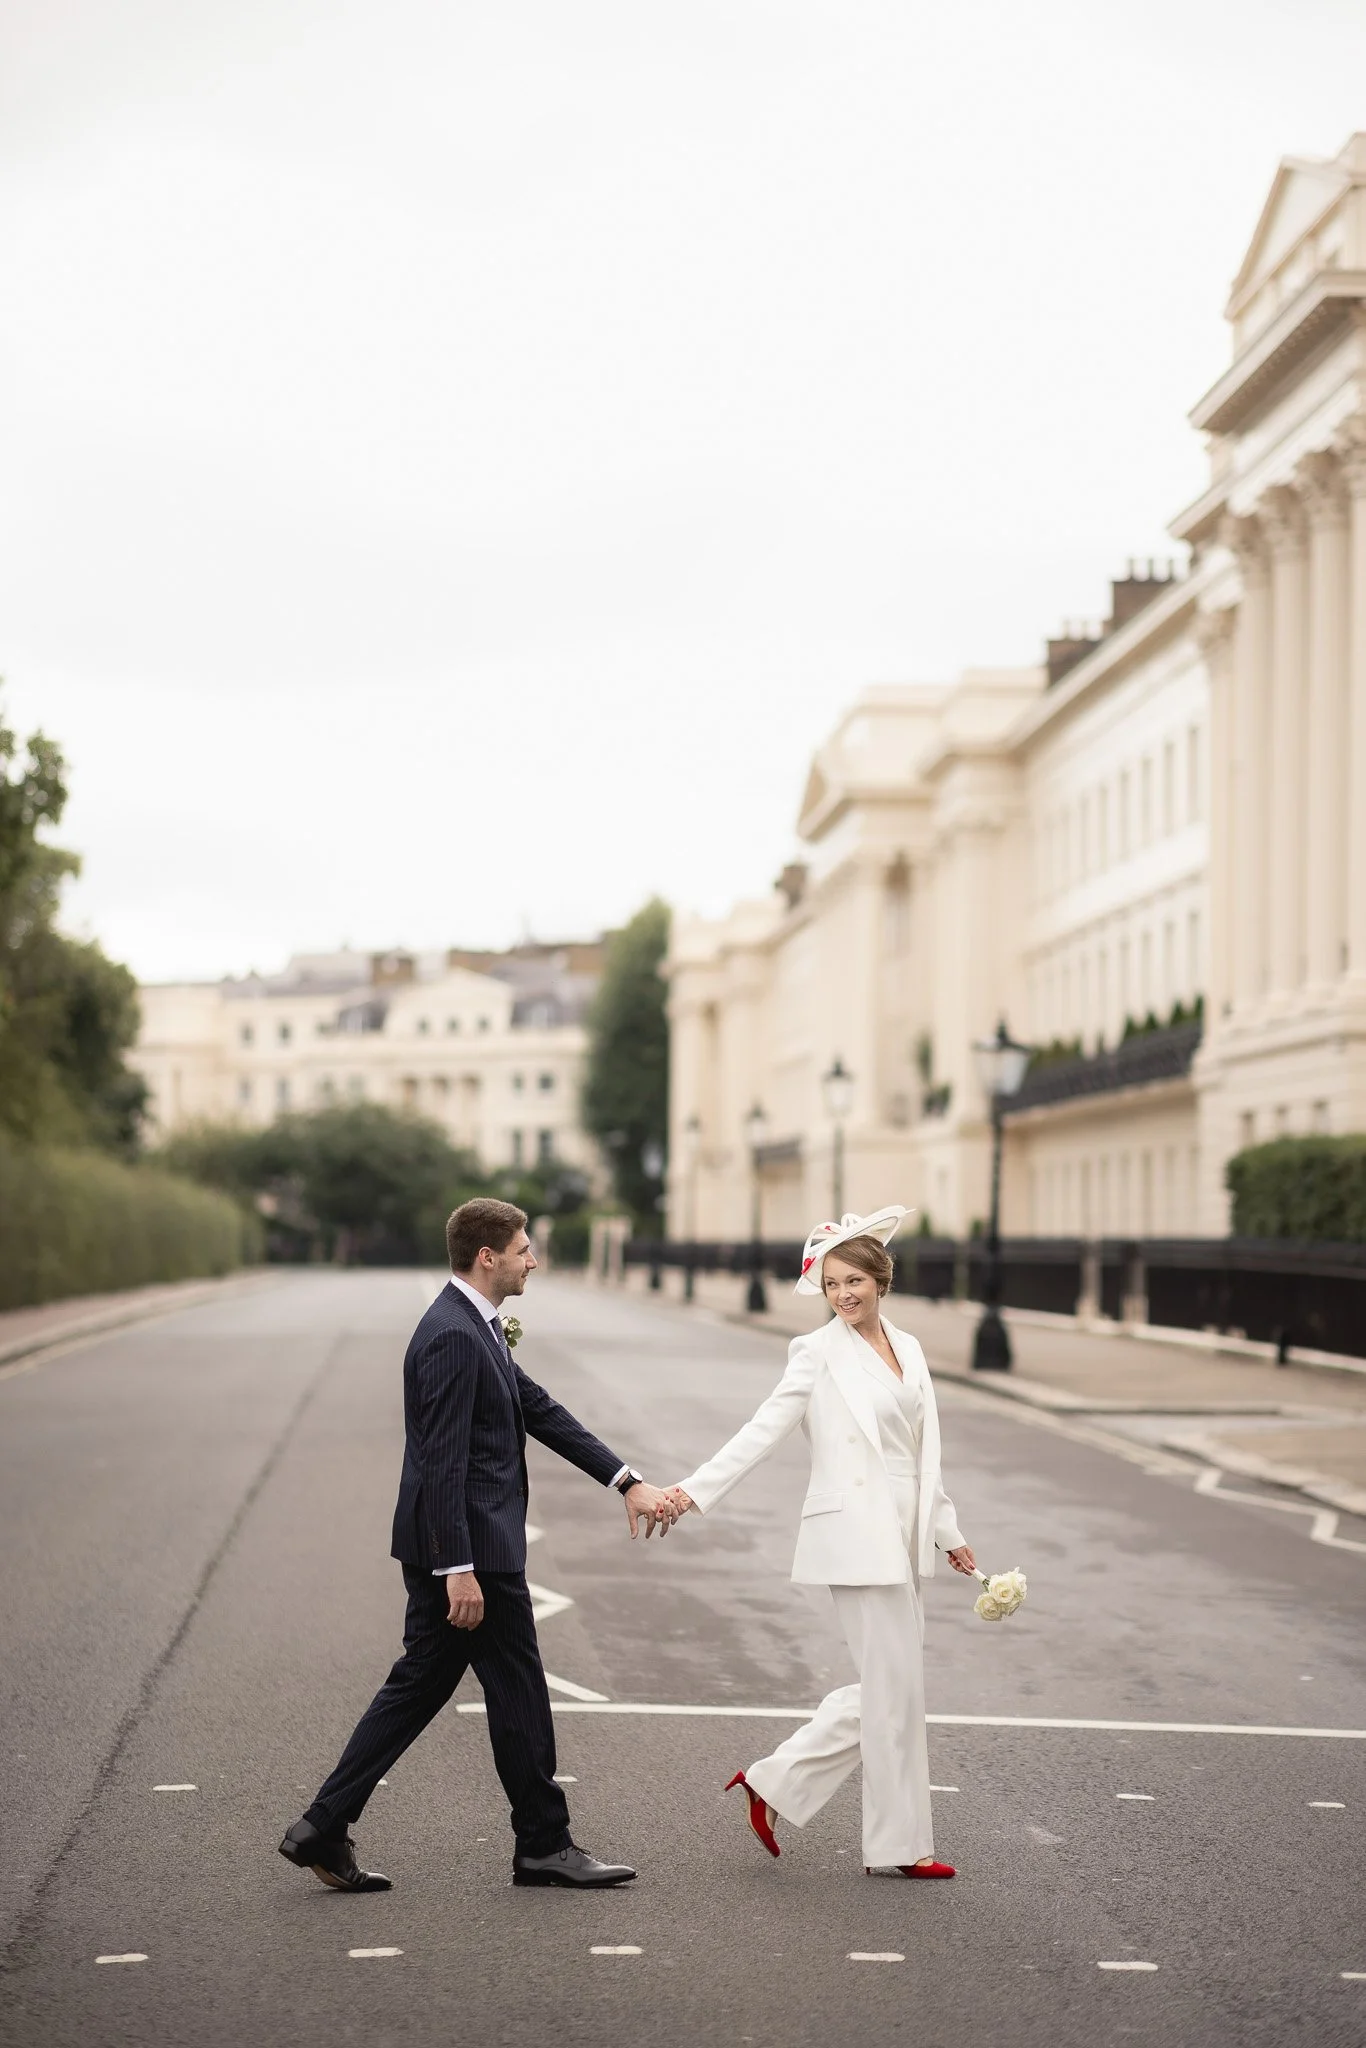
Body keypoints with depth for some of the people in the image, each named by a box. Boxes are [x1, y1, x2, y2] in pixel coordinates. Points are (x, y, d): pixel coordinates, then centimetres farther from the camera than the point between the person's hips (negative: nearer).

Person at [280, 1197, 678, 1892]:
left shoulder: (477, 1328, 14)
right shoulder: (453, 1337, -18)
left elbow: (541, 1411, 16)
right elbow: (442, 1461, -22)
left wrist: (627, 1481, 12)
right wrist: (459, 1568, -24)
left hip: (448, 1548, 10)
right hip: (468, 1547, -10)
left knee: (419, 1685, 11)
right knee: (518, 1692, 2)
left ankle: (324, 1829, 11)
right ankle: (544, 1845, 15)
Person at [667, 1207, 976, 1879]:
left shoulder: (907, 1349, 14)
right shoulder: (819, 1353, -5)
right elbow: (764, 1428, -10)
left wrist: (947, 1532, 23)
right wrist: (695, 1488, -19)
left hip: (903, 1539, 7)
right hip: (857, 1539, -7)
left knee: (886, 1691, 11)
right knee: (895, 1691, -3)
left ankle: (774, 1783, 22)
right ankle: (899, 1844, 8)